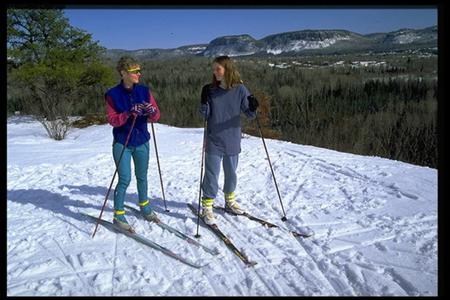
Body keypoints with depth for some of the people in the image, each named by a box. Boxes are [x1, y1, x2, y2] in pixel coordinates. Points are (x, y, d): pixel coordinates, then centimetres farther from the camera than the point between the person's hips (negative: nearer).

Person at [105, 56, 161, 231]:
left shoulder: (144, 91, 1)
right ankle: (118, 216, 13)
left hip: (142, 141, 3)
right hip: (122, 144, -3)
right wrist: (129, 113, -26)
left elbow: (156, 117, 1)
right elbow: (112, 119, -11)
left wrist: (152, 112, -22)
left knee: (142, 177, 16)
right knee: (125, 179, -5)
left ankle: (145, 208, 35)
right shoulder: (113, 94, -7)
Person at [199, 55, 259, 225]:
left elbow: (249, 114, -1)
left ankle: (230, 201, 36)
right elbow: (204, 115, -1)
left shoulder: (240, 89, -4)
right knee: (212, 175, -1)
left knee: (231, 173, 16)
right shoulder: (211, 90, -1)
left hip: (232, 141, 1)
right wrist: (204, 101, -18)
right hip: (214, 141, -1)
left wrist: (253, 108, -22)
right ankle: (207, 207, 11)